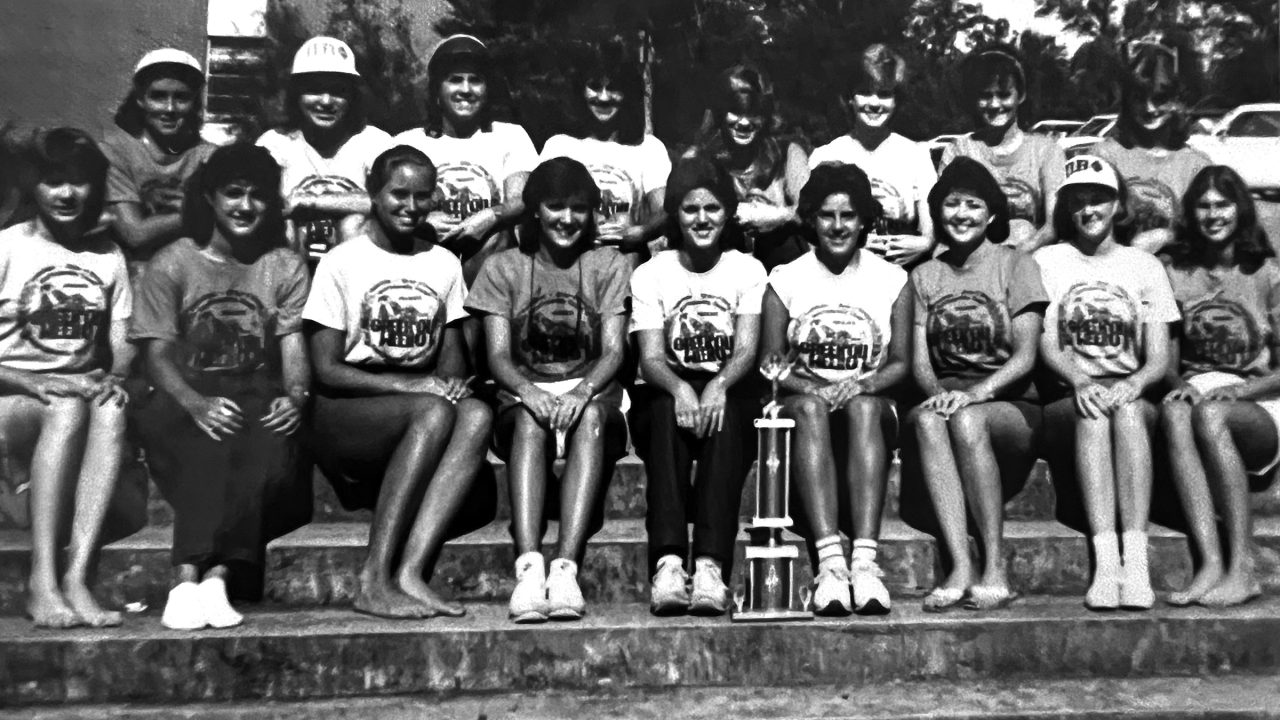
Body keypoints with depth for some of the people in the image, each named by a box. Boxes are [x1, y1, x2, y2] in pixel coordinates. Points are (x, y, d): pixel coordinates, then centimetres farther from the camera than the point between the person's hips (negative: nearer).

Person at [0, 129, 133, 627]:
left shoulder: (108, 255, 11)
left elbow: (122, 348, 8)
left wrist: (114, 381, -14)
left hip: (84, 393, 2)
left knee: (111, 410, -33)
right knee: (66, 410, -36)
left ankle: (78, 578, -37)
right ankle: (42, 582, -35)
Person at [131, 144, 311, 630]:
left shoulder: (286, 266, 10)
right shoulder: (172, 263, 6)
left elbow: (294, 349, 2)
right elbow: (158, 353, -2)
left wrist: (295, 395, -22)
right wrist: (196, 402, -23)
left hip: (260, 400, 1)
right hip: (187, 399, -1)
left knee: (273, 444, -34)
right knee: (211, 448, -36)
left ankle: (192, 574, -37)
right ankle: (211, 576, -38)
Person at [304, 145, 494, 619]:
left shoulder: (444, 263, 14)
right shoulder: (342, 262, 0)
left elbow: (452, 359, 13)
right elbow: (326, 370, -6)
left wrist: (454, 383, -11)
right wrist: (409, 384, -19)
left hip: (422, 400, 4)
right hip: (348, 414, -4)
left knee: (477, 414, -30)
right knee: (434, 412, -35)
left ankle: (409, 574, -35)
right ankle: (374, 580, -31)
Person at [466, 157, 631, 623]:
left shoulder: (609, 266, 10)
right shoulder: (503, 268, 10)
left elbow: (612, 351, -2)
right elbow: (498, 355, -1)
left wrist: (582, 392, -24)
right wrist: (528, 391, -24)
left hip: (591, 396, 0)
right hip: (523, 395, 0)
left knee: (591, 416, -35)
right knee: (531, 418, -35)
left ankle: (566, 566, -44)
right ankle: (528, 567, -45)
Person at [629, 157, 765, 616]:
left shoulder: (747, 270, 8)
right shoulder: (650, 274, 7)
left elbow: (746, 350, -6)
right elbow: (650, 358, -6)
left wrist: (718, 385, -29)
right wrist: (680, 388, -29)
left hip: (730, 390, 0)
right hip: (668, 390, 0)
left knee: (724, 415, -34)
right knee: (666, 410, -34)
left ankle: (711, 565, -42)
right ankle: (668, 562, -42)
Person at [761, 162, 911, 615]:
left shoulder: (892, 280, 11)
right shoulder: (785, 280, 8)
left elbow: (900, 363, 3)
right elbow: (770, 364, 0)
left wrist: (862, 385, -18)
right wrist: (817, 388, -19)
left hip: (871, 406, 0)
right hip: (804, 399, 0)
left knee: (864, 406, -35)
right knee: (810, 408, -35)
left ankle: (865, 559, -45)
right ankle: (830, 562, -45)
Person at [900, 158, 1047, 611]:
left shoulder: (1015, 265, 6)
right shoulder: (924, 276, 16)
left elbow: (1025, 356, -4)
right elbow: (919, 361, 7)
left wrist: (976, 393, -21)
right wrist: (937, 392, -16)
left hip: (1012, 406, -2)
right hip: (949, 396, 2)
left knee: (967, 420, -36)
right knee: (927, 419, -33)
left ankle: (995, 571, -30)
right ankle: (960, 570, -39)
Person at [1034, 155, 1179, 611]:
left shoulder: (1144, 265, 14)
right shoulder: (1047, 261, 11)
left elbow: (1160, 358, 5)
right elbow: (1047, 345, -1)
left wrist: (1132, 385, -19)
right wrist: (1080, 382, -22)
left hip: (1132, 396, 1)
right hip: (1067, 401, -1)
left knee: (1127, 410, -34)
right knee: (1092, 414, -35)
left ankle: (1135, 562, -40)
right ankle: (1105, 563, -43)